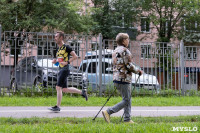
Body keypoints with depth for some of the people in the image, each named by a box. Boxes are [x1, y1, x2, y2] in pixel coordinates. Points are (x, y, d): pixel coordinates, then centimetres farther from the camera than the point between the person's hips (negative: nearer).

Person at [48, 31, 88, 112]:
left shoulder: (66, 47, -9)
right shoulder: (59, 48, 17)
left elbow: (75, 56, -12)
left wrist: (67, 62, -20)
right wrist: (55, 61, 9)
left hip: (65, 70, -9)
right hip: (61, 69, 9)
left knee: (58, 87, -11)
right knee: (64, 89, 11)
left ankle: (58, 106, -8)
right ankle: (82, 92, 23)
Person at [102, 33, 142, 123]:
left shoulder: (115, 51, 17)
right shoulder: (124, 50, -12)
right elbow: (129, 65, -17)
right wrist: (138, 71, -3)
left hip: (116, 78, 10)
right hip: (124, 79, -10)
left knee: (128, 99, 13)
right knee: (126, 101, -5)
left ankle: (127, 119, 12)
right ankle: (108, 112, -11)